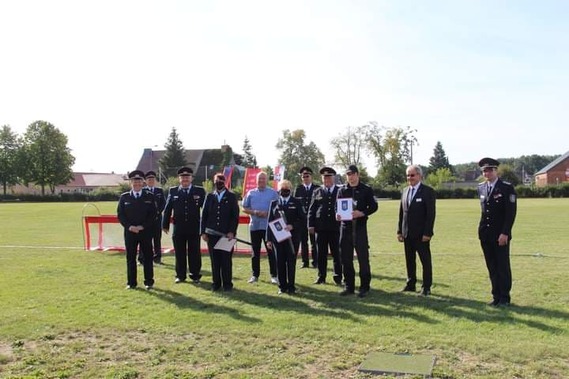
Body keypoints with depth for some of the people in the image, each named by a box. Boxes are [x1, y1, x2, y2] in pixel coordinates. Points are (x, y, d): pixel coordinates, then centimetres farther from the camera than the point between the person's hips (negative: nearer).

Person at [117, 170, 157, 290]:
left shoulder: (149, 197, 4)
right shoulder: (124, 197, 7)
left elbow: (153, 214, -1)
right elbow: (120, 215, 3)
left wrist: (142, 226, -12)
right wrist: (129, 226, -11)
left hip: (146, 232, -1)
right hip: (129, 232, 1)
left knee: (147, 257, 3)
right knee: (130, 258, 5)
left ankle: (149, 282, 11)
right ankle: (131, 282, 14)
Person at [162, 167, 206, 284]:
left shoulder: (199, 191, 1)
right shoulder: (173, 191, 5)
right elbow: (167, 209, 5)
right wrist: (165, 225, 2)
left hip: (194, 228, -1)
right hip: (178, 228, 1)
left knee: (194, 253, 6)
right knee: (179, 253, 9)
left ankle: (195, 275, 18)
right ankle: (180, 275, 21)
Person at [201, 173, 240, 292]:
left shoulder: (231, 197, 4)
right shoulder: (210, 197, 10)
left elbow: (235, 216, -1)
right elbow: (204, 215, 8)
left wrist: (232, 232, -10)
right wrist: (203, 232, 1)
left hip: (227, 234, -2)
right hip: (212, 234, 2)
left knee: (226, 260, 1)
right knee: (214, 260, 4)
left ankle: (227, 284, 11)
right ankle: (216, 283, 15)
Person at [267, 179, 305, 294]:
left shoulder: (296, 202, 5)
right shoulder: (274, 203, 9)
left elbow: (303, 219, 0)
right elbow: (270, 222, 7)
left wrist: (292, 226, -16)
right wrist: (269, 239, 2)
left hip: (292, 237, -1)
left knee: (291, 262, 1)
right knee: (280, 262, 3)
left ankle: (291, 286, 11)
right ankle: (282, 286, 13)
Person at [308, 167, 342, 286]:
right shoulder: (317, 192, 9)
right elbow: (311, 210, 8)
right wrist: (311, 225, 0)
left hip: (336, 228, -1)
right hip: (320, 228, 1)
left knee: (337, 254, 4)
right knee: (321, 254, 6)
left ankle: (338, 277, 13)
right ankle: (321, 277, 15)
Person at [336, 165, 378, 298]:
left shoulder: (366, 189, 2)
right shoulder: (342, 190, 10)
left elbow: (373, 206, 0)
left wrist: (362, 213, -16)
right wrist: (338, 214, -11)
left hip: (360, 226, -3)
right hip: (345, 226, 3)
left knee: (363, 258, -1)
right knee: (346, 258, 6)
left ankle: (364, 287, 10)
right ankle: (349, 286, 18)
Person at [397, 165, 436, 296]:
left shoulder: (428, 191, -8)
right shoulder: (405, 191, 11)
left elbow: (431, 214, -12)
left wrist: (427, 233, -17)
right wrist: (399, 231, 9)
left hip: (421, 234, -6)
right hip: (407, 233, 6)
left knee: (425, 261, 3)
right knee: (409, 260, 12)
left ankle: (426, 287, 11)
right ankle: (411, 284, 21)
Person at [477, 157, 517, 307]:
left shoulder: (507, 188, -7)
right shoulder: (481, 188, 9)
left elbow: (511, 213, -12)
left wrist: (505, 233, -17)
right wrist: (482, 230, 10)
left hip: (501, 235, -5)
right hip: (485, 235, 5)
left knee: (503, 267, 3)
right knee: (492, 267, 9)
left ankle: (504, 298, 13)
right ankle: (496, 296, 17)